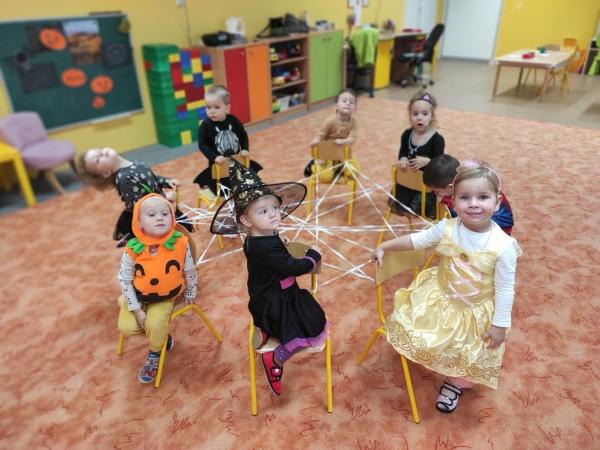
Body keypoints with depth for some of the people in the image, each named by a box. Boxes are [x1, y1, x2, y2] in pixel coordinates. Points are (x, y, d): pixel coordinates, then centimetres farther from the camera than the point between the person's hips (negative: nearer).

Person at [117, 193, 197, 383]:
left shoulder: (180, 243, -23)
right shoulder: (133, 250, -23)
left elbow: (190, 271, -6)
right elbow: (124, 280, -11)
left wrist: (190, 295, 6)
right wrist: (136, 310, -10)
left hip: (166, 297, -1)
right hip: (138, 296, 2)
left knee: (156, 325, -21)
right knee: (126, 327, -11)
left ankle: (154, 356, 12)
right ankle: (162, 334, 19)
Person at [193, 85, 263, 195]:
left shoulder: (233, 120, -8)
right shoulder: (205, 125, -16)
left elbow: (243, 136, 5)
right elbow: (202, 145, -16)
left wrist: (245, 149, -10)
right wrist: (214, 157, -27)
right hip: (218, 164, -3)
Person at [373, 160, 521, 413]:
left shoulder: (503, 246, -27)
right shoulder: (447, 228, -19)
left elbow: (505, 288, -17)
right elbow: (416, 240, -2)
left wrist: (500, 324, -13)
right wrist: (384, 247, 0)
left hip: (477, 312, -2)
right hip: (440, 298, 3)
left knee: (468, 357, 15)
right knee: (412, 332, 8)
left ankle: (456, 383, 50)